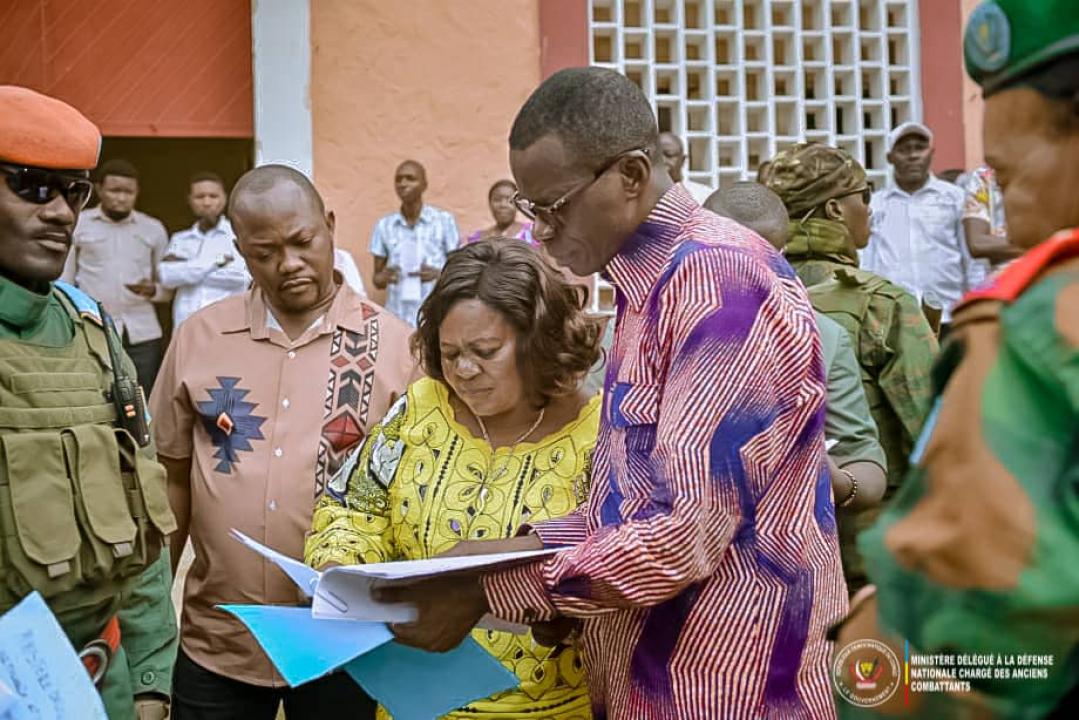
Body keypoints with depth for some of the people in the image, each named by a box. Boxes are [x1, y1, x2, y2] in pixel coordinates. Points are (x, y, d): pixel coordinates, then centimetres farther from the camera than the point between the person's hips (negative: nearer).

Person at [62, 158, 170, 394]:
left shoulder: (154, 229, 12)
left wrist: (152, 290, -8)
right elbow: (63, 282, 8)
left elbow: (168, 288, 14)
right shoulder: (77, 224, 6)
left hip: (142, 334, 2)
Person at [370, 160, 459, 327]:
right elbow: (377, 279, 12)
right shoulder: (384, 226, 7)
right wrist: (384, 277, -10)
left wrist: (439, 273, -14)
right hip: (397, 319, 2)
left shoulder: (444, 221, 0)